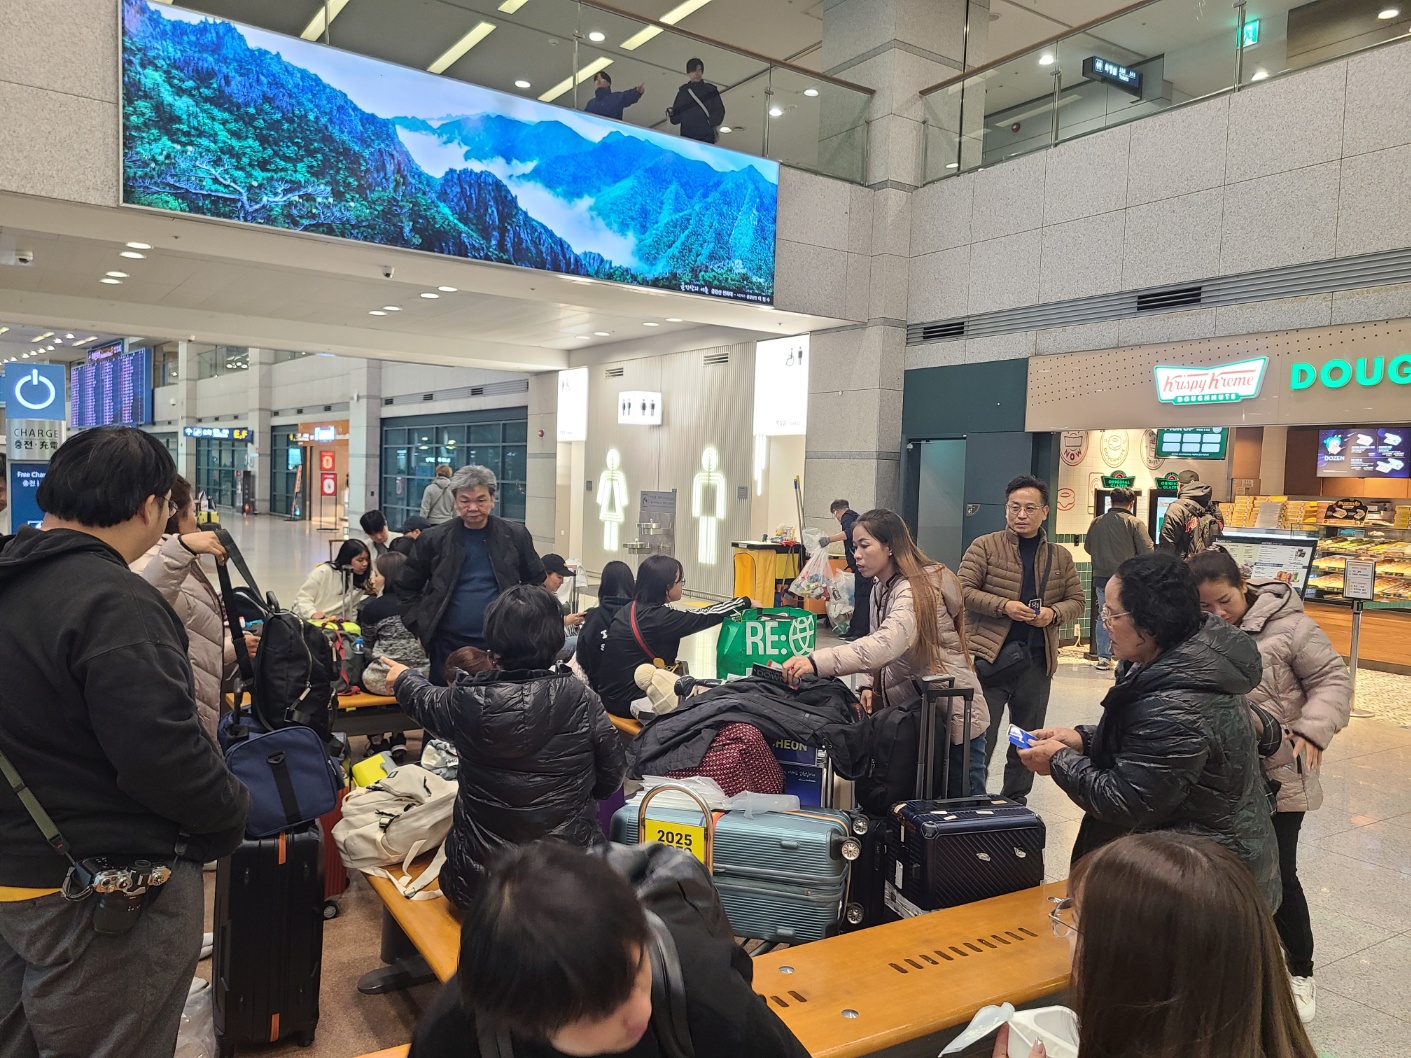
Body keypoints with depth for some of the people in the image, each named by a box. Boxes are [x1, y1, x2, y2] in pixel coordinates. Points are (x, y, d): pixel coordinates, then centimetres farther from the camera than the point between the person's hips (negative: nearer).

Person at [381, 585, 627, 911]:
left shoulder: (469, 701, -13)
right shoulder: (581, 699, -14)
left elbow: (427, 702, 12)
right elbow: (611, 778, -3)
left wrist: (403, 679, 35)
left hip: (480, 882, 0)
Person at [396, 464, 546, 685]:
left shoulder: (515, 536, 0)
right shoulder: (433, 540, 0)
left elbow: (536, 583, 12)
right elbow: (407, 589, 10)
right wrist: (420, 629, 2)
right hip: (447, 645, 0)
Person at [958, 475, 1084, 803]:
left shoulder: (1060, 557, 10)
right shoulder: (985, 547, -2)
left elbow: (1076, 601, 13)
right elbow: (963, 590, -7)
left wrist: (1053, 613, -9)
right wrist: (1004, 606, -19)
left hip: (1036, 661, 4)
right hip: (988, 657, -4)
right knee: (980, 739, 0)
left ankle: (1015, 800, 30)